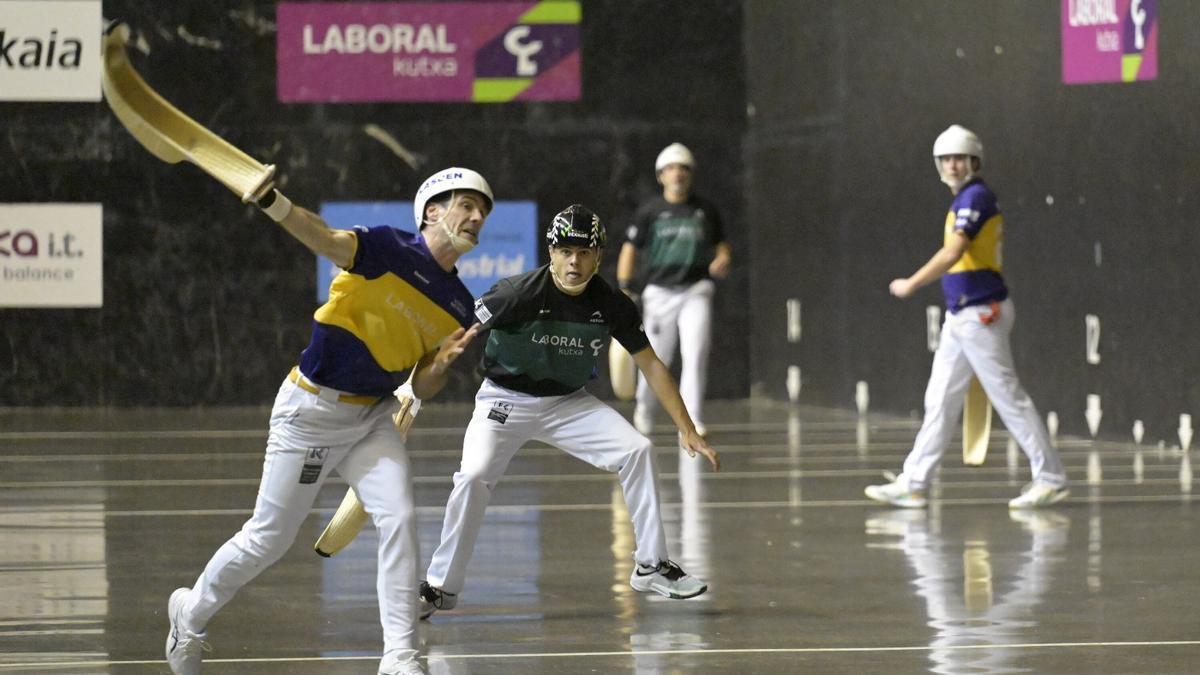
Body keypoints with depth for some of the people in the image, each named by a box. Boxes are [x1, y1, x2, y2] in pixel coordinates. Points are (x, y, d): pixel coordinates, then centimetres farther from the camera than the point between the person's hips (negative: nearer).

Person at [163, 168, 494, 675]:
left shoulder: (458, 307, 4)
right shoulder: (392, 251, -15)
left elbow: (421, 389, 8)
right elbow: (327, 240, -34)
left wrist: (442, 362, -15)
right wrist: (275, 204, -54)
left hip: (371, 418, 6)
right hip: (312, 411, -6)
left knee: (399, 519, -14)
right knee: (269, 539, 3)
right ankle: (191, 613, 29)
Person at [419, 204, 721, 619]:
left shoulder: (613, 306, -11)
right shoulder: (520, 294, -24)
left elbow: (650, 365, -1)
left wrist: (687, 430, -3)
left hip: (568, 403, 4)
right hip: (505, 400, -4)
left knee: (637, 451, -13)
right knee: (474, 476, -25)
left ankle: (651, 566, 1)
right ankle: (441, 587, -11)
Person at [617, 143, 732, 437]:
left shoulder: (706, 211, 8)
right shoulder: (649, 211, 4)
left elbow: (721, 245, 17)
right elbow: (630, 250, 6)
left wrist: (722, 261, -6)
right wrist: (624, 289, -4)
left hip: (696, 292, 0)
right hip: (659, 292, 0)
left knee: (695, 354, -16)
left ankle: (692, 421, -15)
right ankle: (644, 406, 34)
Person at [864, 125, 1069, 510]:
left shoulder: (976, 197, -14)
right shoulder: (965, 200, 16)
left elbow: (953, 253, -24)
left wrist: (911, 284, -17)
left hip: (980, 313, -10)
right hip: (960, 317, 10)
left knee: (1008, 398, -6)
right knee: (939, 401, 9)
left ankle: (1051, 479, -1)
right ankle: (912, 485, 12)